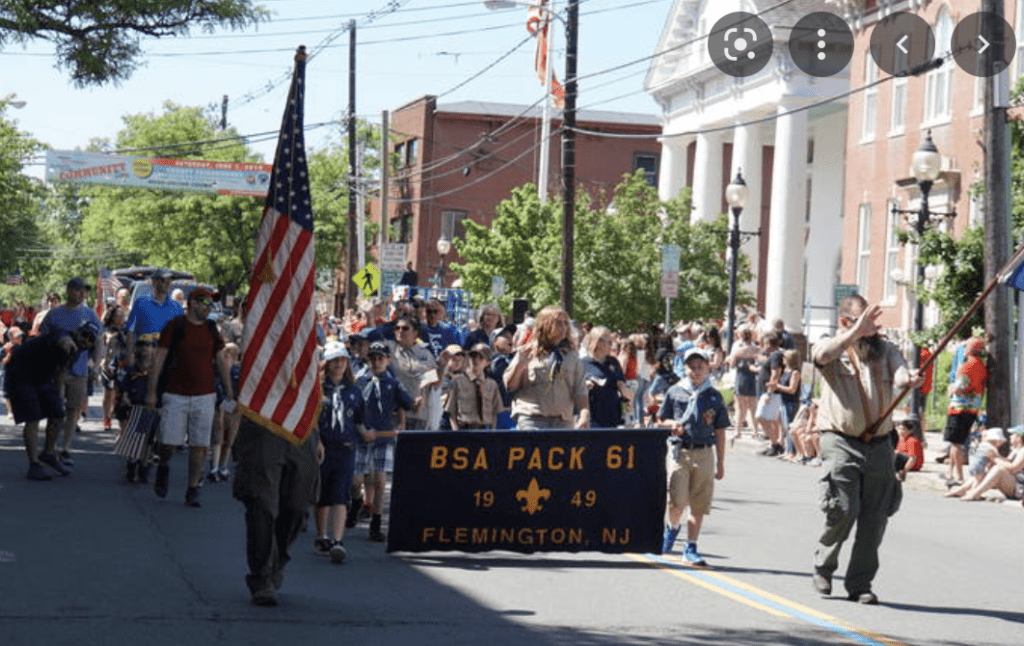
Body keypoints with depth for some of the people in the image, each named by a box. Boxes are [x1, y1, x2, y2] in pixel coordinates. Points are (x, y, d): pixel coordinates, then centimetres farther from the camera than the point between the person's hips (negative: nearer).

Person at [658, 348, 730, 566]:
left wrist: (720, 463, 8)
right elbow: (662, 419, 13)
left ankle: (691, 549, 10)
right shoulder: (675, 392, 6)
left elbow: (720, 432, 10)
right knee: (677, 501, -10)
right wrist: (672, 425, -10)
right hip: (679, 451, -1)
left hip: (704, 453, 1)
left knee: (699, 505, 2)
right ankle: (672, 527, 21)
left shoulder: (715, 397, 8)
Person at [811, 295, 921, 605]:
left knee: (875, 520, 1)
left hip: (879, 445, 3)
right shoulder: (831, 347, 6)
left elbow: (898, 372, -6)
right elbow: (823, 355, -18)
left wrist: (908, 379, -29)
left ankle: (860, 585, 13)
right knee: (843, 511, -12)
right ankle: (823, 567, 14)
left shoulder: (884, 349, 13)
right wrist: (856, 333, -27)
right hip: (841, 442, -3)